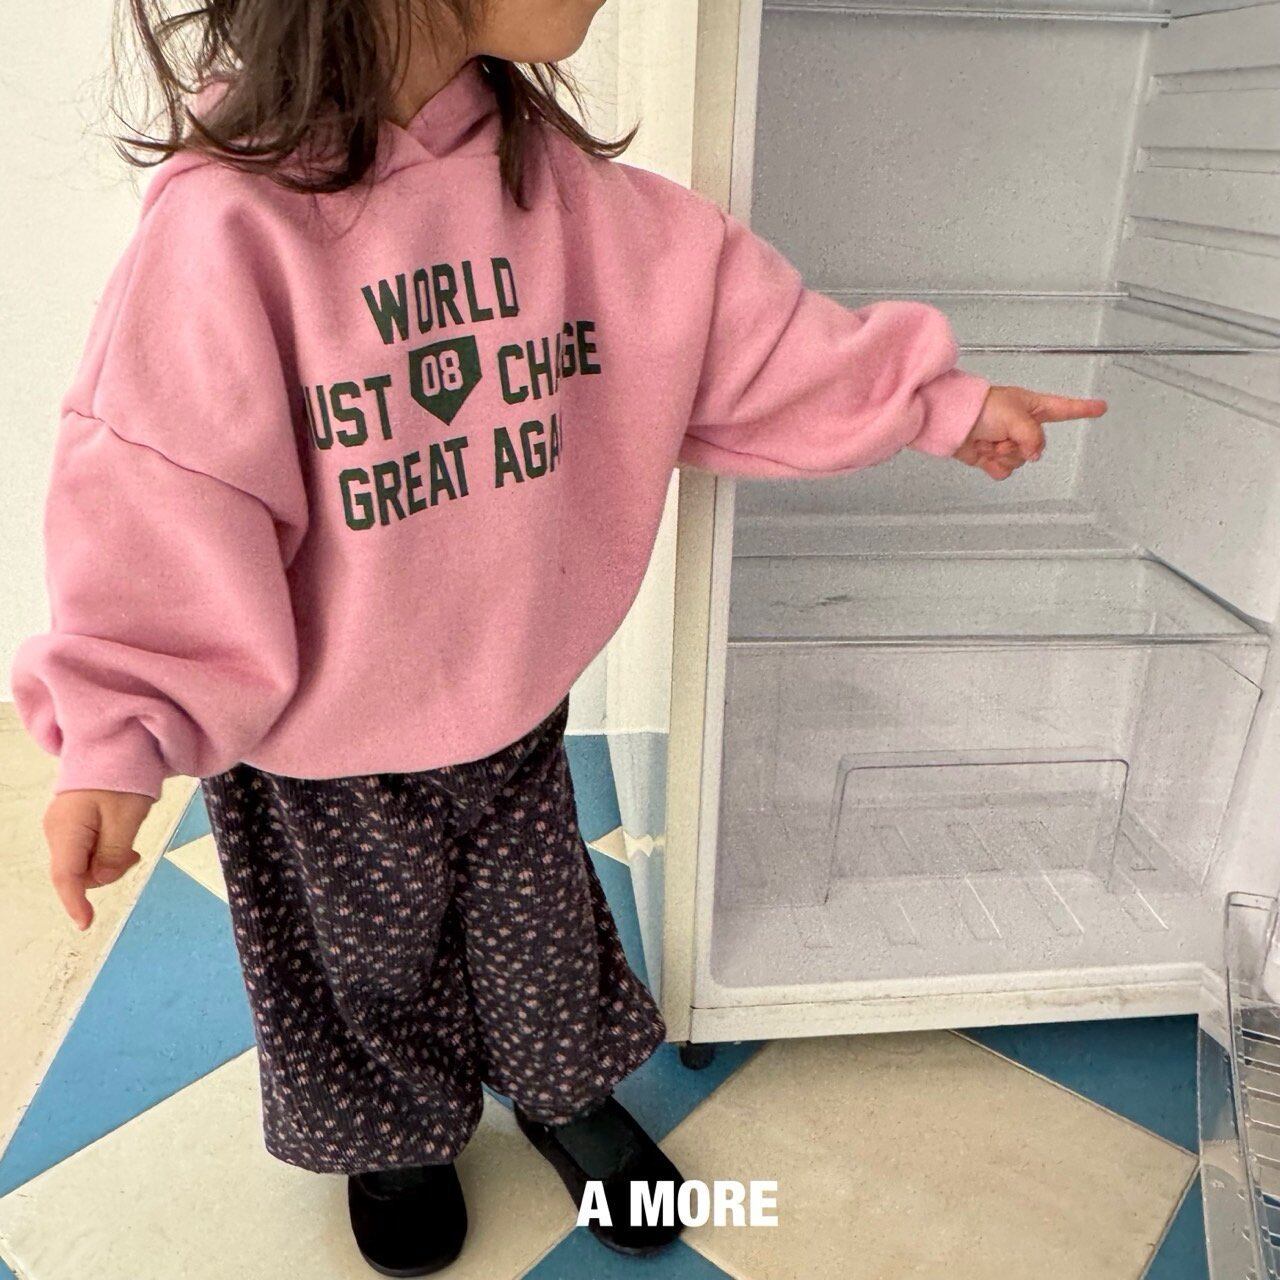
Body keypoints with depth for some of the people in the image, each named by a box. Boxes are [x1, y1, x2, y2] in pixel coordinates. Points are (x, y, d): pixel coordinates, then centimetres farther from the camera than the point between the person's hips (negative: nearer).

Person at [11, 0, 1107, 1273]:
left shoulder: (555, 180, -7)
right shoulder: (227, 219, -24)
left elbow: (733, 321, -2)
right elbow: (158, 499, -20)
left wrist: (936, 400, -2)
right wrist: (117, 737, -19)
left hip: (515, 701, 4)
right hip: (319, 747, -3)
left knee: (539, 922, 25)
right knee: (367, 958, 23)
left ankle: (562, 1092, 58)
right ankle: (392, 1135, 56)